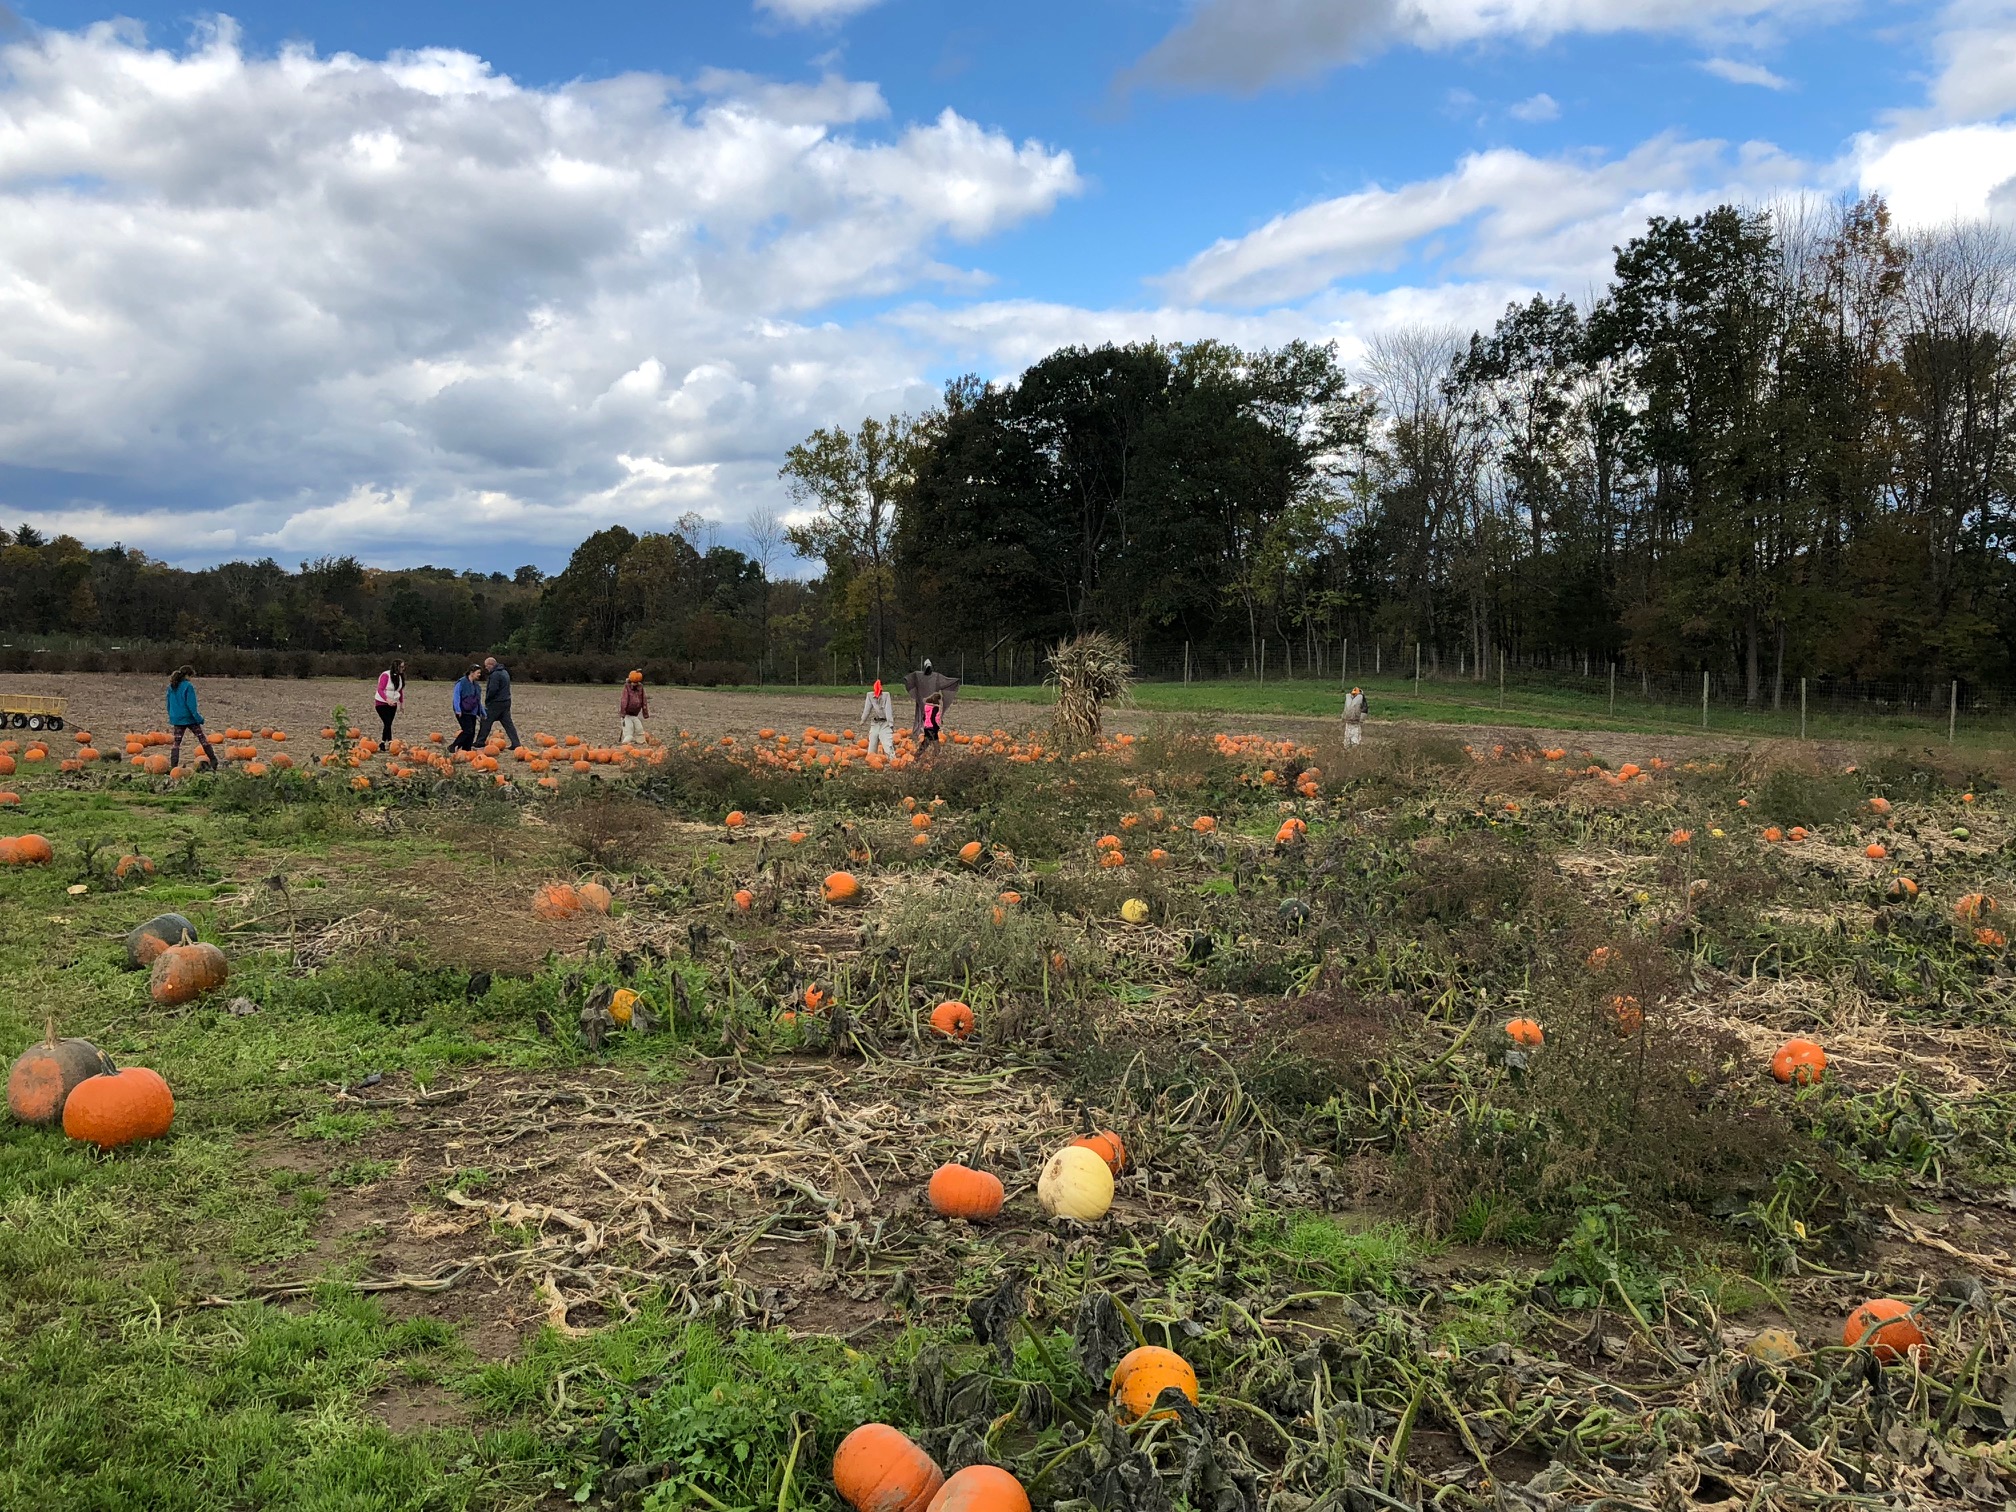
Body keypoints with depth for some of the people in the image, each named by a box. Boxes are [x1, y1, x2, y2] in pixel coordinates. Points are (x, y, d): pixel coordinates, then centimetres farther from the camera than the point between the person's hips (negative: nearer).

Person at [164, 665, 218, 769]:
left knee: (176, 743, 7)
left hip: (176, 718, 5)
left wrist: (171, 717, 24)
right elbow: (191, 705, -16)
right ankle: (213, 761, 9)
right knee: (202, 738, 6)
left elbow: (169, 704, 15)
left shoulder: (171, 687, 8)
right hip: (189, 718, -5)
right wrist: (199, 718, -13)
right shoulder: (188, 686, -12)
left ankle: (173, 766, 0)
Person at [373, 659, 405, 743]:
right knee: (388, 724, -15)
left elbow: (400, 691, 16)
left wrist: (402, 702, 16)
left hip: (393, 704, 7)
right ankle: (389, 743, -19)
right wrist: (387, 699, -38)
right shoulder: (386, 675, -16)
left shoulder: (400, 676, 5)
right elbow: (380, 690, -24)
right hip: (382, 704, -7)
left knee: (388, 724, 7)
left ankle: (383, 743, 14)